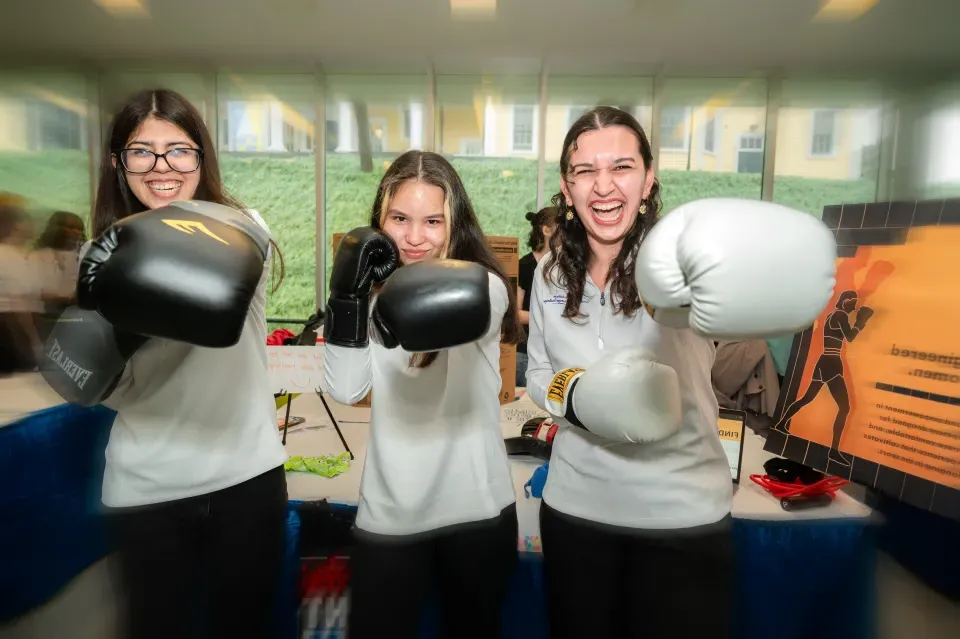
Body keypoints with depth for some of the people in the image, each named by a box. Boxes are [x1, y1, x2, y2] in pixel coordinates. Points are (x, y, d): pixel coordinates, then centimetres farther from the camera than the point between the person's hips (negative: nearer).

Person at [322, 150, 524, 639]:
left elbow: (458, 316, -33)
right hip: (389, 513, 2)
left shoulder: (484, 285, -10)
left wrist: (407, 292, -53)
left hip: (477, 508, -1)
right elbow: (346, 390, -10)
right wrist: (348, 294, -20)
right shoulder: (375, 286, 0)